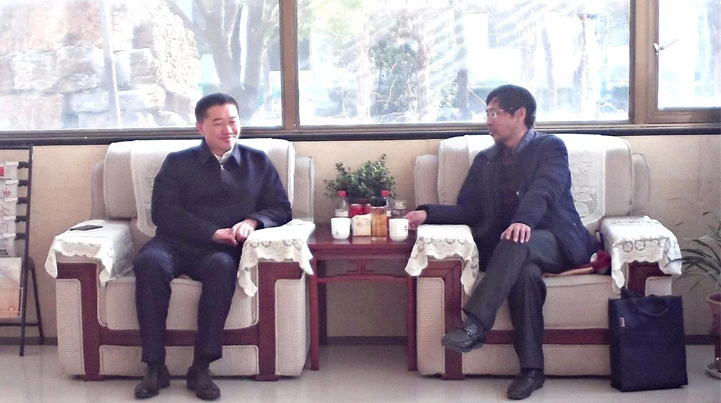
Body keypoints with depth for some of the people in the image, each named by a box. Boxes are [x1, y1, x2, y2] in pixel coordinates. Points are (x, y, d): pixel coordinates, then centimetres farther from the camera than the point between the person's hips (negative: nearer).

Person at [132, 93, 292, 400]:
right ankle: (154, 366, -31)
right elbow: (162, 212, 2)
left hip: (222, 249, 0)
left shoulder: (258, 163, 21)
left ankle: (201, 367, -33)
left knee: (221, 266, -37)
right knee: (149, 262, -35)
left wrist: (253, 221, -10)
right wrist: (213, 233, -11)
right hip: (176, 243, 0)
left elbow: (281, 208, 13)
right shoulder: (177, 162, 17)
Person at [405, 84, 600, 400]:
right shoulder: (485, 160, 22)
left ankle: (474, 325, -46)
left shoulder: (550, 147, 5)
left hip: (557, 243, -3)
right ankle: (531, 369, -33)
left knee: (518, 242, -37)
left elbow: (543, 190, -16)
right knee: (525, 272, -33)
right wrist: (428, 213, -3)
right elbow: (468, 211, 15)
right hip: (511, 250, 3)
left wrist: (524, 220, -36)